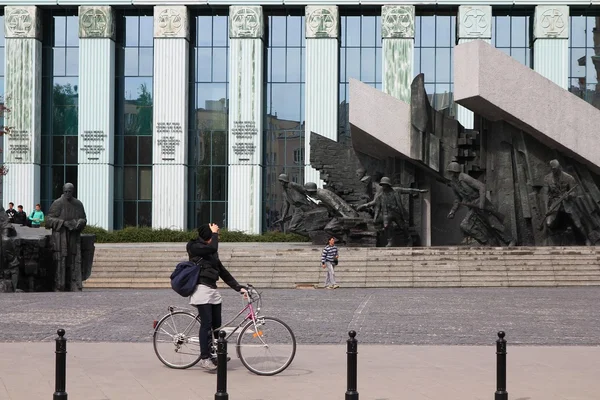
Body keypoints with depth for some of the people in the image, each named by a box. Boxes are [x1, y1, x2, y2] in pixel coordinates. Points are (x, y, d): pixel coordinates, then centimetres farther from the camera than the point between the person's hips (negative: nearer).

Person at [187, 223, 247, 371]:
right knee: (206, 324, -11)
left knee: (217, 325, 5)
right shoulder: (195, 247, -4)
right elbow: (212, 248, -24)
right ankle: (204, 357, -7)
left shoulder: (211, 252, 20)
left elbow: (223, 272, 20)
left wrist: (238, 287, 14)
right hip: (202, 290, -8)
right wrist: (214, 233, -8)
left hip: (213, 290, 8)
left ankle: (215, 355, 13)